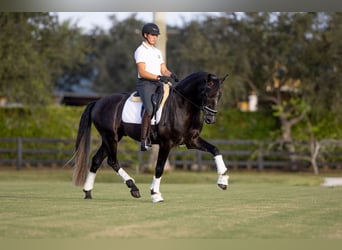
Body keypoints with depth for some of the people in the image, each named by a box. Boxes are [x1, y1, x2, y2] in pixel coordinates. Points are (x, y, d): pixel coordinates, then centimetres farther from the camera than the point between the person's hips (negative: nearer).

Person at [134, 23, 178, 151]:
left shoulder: (158, 52, 21)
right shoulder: (140, 51, -3)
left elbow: (164, 70, 18)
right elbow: (142, 72, -13)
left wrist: (171, 75, -5)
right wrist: (158, 77, -24)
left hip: (158, 83, 8)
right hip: (145, 83, -8)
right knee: (150, 109, -28)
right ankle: (144, 140, -26)